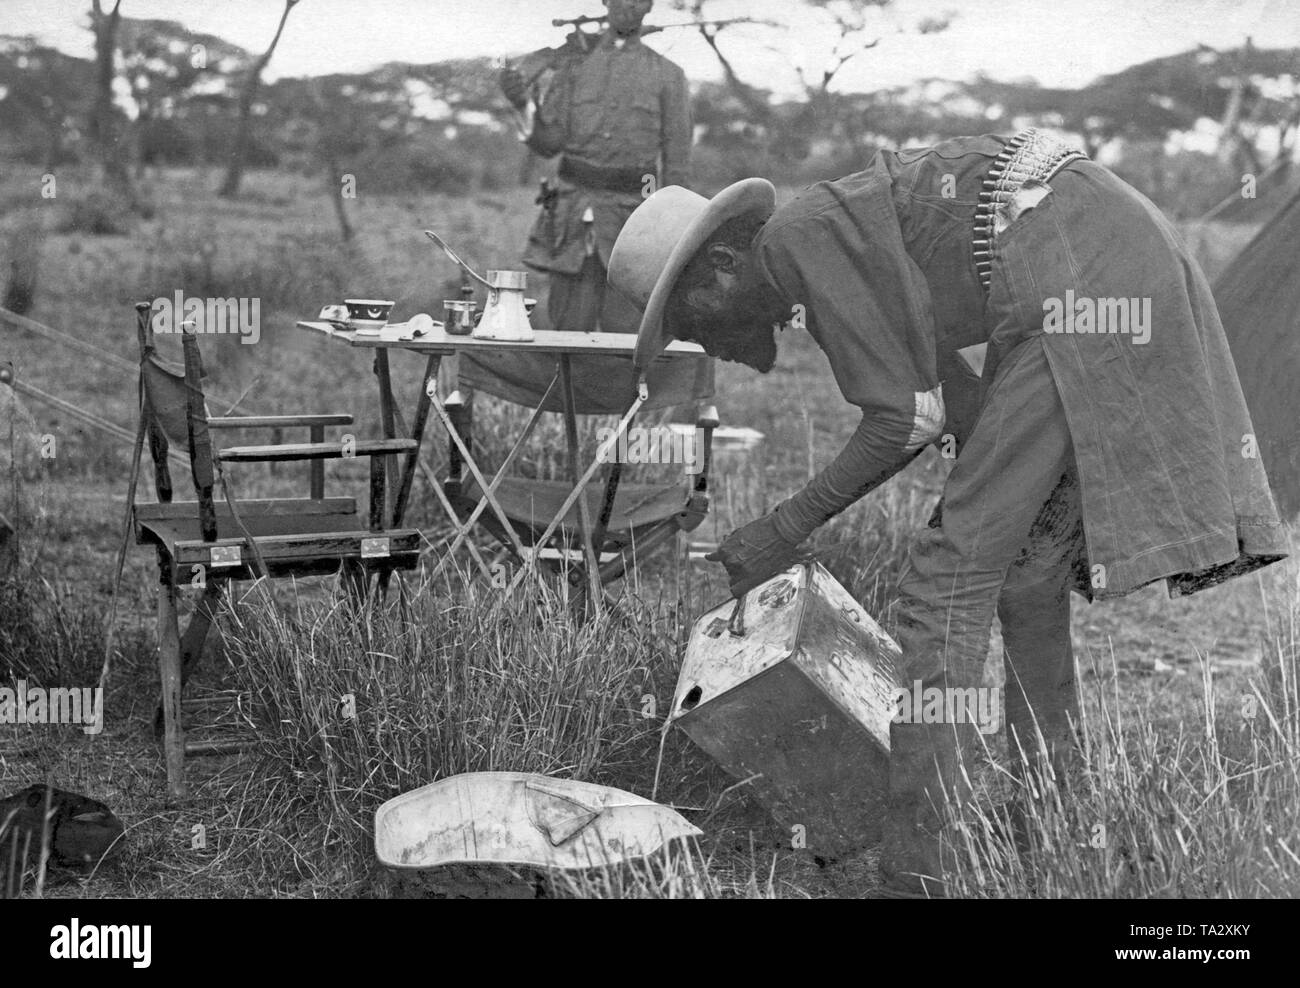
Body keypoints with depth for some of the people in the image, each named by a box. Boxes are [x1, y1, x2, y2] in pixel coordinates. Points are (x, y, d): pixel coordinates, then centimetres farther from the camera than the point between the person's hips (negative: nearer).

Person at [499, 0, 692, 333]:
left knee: (625, 336, -4)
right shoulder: (575, 63, 12)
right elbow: (548, 144, 7)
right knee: (569, 329, 1)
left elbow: (677, 165, 6)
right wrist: (521, 102, -11)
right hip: (574, 215, 1)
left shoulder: (668, 75, 8)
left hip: (631, 218, -1)